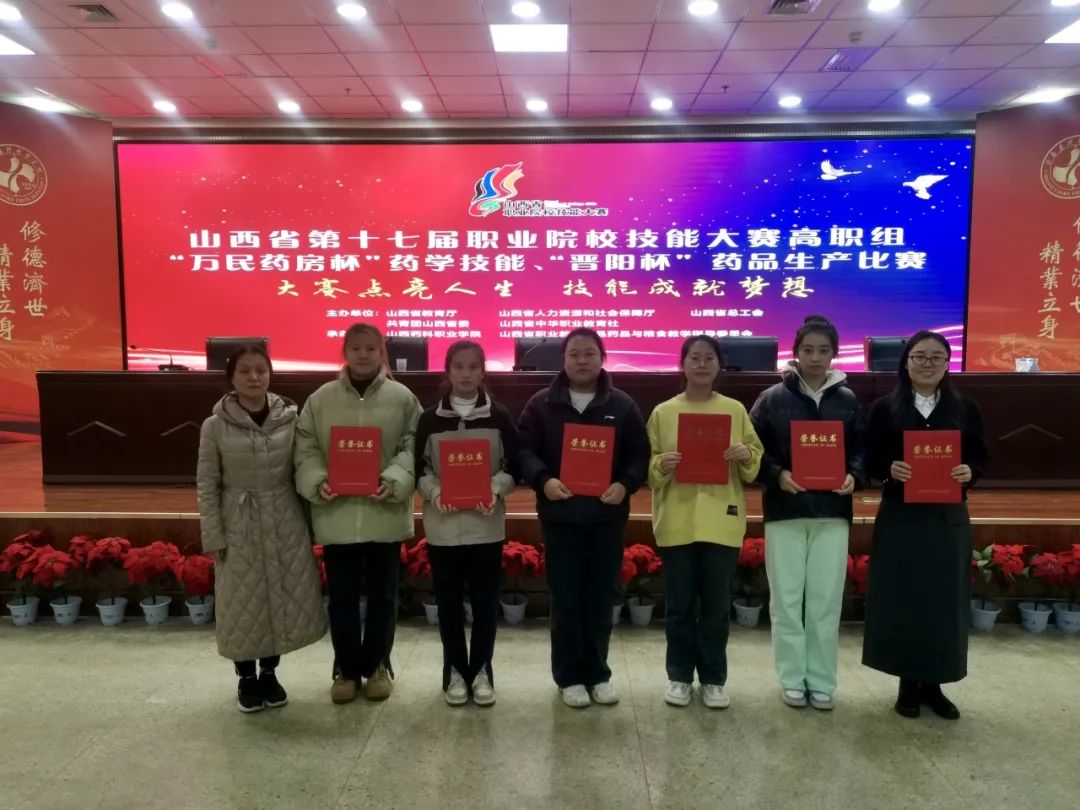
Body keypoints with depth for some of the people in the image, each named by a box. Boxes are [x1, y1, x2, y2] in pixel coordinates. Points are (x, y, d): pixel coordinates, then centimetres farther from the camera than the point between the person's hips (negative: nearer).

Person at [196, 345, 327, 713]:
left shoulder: (291, 417, -3)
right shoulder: (215, 425, -6)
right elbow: (207, 486, -3)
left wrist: (308, 521, -2)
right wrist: (214, 538, -5)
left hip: (285, 525, 2)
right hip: (239, 528, -1)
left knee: (283, 601, 10)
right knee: (242, 607, 9)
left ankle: (270, 673, 31)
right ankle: (246, 678, 30)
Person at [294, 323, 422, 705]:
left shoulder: (402, 398, -1)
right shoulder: (320, 399, 3)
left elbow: (413, 447, -5)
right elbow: (305, 449, 2)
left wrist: (394, 480, -21)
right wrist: (317, 481, -16)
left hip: (384, 514, -1)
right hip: (337, 515, 1)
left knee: (382, 594, 12)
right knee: (342, 597, 11)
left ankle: (377, 665, 29)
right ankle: (346, 668, 27)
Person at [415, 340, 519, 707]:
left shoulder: (499, 417, 1)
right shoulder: (430, 419, 2)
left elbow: (513, 467, 3)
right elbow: (419, 468, 4)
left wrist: (495, 489, -16)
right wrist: (435, 492, -15)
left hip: (486, 524, 0)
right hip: (443, 524, 0)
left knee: (485, 600, 6)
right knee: (449, 601, 9)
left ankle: (481, 671, 21)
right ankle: (454, 671, 23)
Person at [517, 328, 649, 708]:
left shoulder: (622, 405, 5)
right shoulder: (541, 404, 2)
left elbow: (639, 455, 4)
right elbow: (523, 450, -1)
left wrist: (625, 484, -14)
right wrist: (543, 479, -19)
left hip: (607, 515, 1)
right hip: (560, 515, -1)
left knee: (601, 598, 9)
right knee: (565, 599, 5)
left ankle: (598, 673, 24)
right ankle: (569, 676, 18)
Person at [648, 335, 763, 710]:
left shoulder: (735, 410, 6)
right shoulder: (663, 412, 3)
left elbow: (757, 462, 9)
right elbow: (647, 467, 4)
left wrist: (745, 455, -12)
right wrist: (662, 464, -16)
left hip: (722, 521, 1)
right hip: (677, 521, 0)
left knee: (717, 605, 8)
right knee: (679, 604, 7)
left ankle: (713, 679, 22)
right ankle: (679, 676, 22)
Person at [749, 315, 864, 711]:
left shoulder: (848, 400, 6)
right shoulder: (772, 398, 0)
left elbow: (862, 450, 9)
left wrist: (854, 476, -10)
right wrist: (777, 474, -17)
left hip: (832, 513, 2)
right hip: (784, 512, -1)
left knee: (826, 602, 6)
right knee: (786, 600, 5)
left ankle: (822, 682, 20)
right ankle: (792, 680, 19)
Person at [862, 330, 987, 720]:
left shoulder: (966, 410, 7)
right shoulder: (884, 409, 1)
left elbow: (980, 459, 7)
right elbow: (869, 462, 0)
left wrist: (969, 471, -14)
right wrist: (890, 469, -20)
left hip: (948, 519, 2)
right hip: (900, 518, -2)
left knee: (944, 603, 6)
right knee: (900, 601, 2)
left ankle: (932, 684, 21)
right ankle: (908, 684, 17)